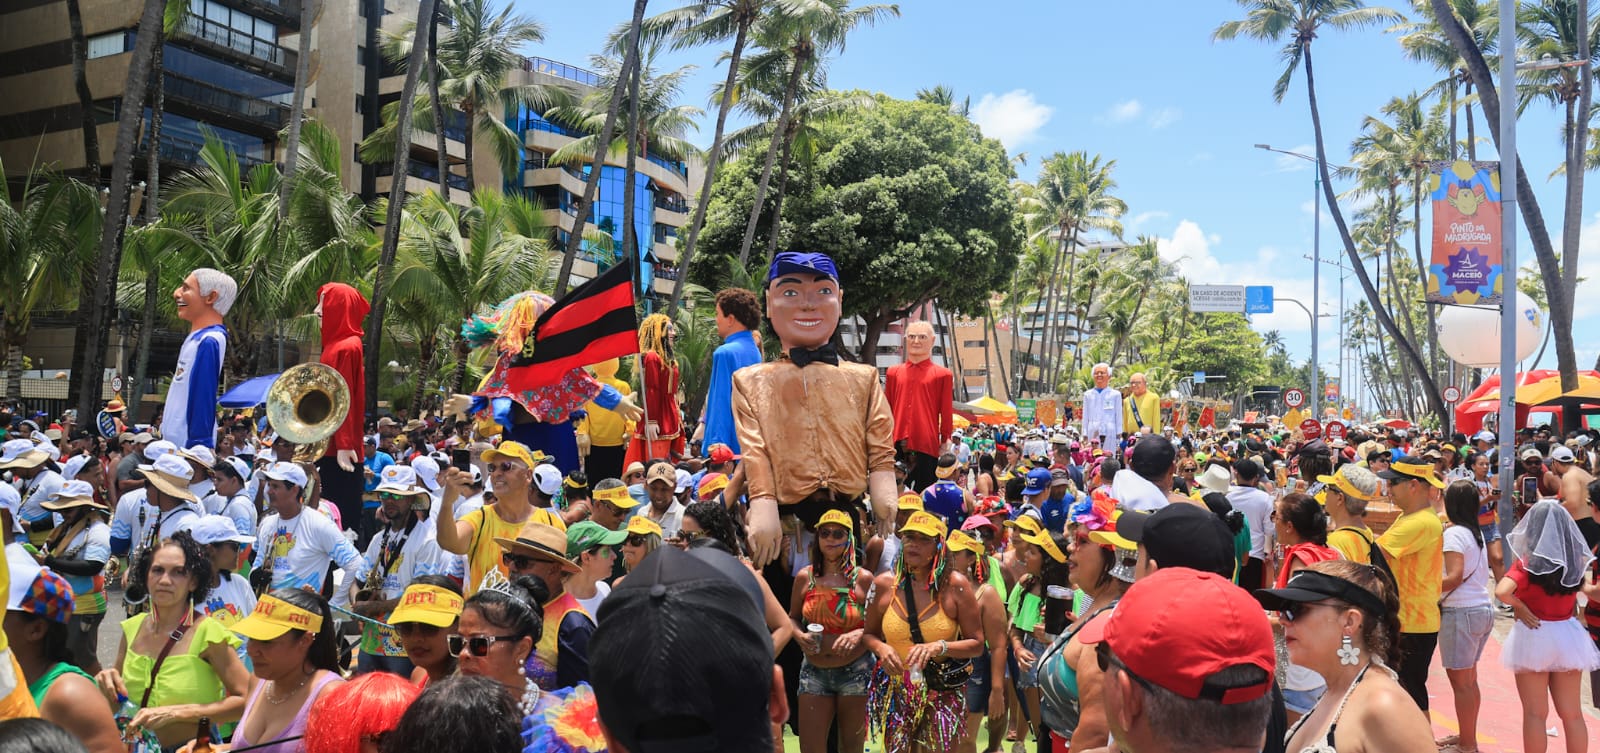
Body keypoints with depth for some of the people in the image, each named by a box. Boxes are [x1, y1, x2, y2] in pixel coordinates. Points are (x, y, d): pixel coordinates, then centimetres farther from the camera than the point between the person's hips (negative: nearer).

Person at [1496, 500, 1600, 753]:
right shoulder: (1576, 561, -5)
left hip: (1533, 636, -4)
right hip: (1568, 637, 4)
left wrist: (1520, 607, -15)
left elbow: (1502, 591, -30)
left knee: (1535, 714, 8)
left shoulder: (1528, 563, -16)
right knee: (1573, 714, 14)